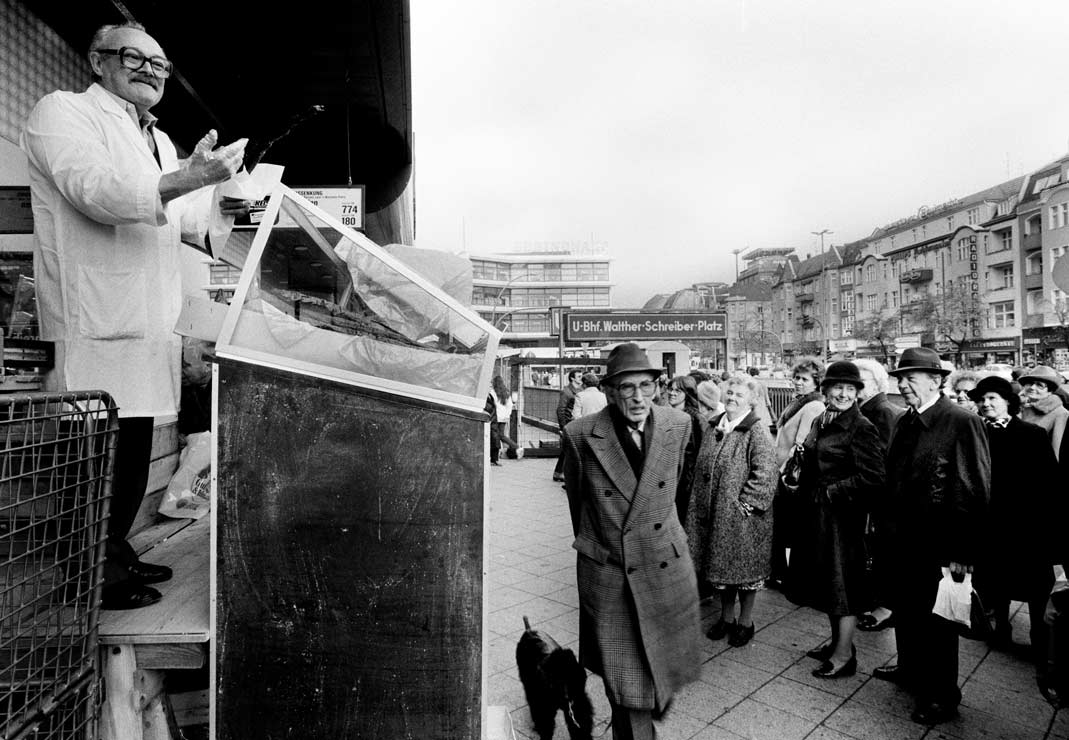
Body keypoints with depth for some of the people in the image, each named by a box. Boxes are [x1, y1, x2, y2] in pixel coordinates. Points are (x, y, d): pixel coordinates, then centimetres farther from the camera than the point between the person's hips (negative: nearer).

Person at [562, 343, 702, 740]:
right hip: (607, 575, -2)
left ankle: (655, 708, 52)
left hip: (667, 569, 3)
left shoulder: (678, 425, -7)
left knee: (667, 668, 20)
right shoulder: (581, 435, -16)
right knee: (625, 687, 7)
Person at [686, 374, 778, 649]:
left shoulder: (757, 431, -13)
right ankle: (726, 617, 34)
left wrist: (745, 502, -19)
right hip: (713, 513, 6)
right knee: (720, 565, 16)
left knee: (744, 567, 8)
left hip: (742, 515, -6)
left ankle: (745, 621, 27)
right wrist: (701, 502, 11)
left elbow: (764, 474, -20)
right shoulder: (713, 427, 8)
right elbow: (702, 468, 15)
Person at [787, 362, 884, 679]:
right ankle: (837, 641, 33)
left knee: (842, 579, 3)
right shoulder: (820, 422, 8)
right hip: (816, 514, 8)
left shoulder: (862, 428, -15)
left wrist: (832, 493, -16)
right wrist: (806, 494, 6)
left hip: (843, 514, -8)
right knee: (826, 579, 17)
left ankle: (845, 656, 17)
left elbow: (872, 477, -20)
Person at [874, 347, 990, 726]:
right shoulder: (903, 422, 6)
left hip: (938, 548, -7)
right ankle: (910, 669, 43)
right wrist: (889, 525, 8)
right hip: (902, 540, 7)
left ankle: (942, 695, 30)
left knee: (937, 622, 10)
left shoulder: (962, 422, -17)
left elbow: (975, 491, -19)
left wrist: (962, 553, -18)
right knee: (904, 609, 21)